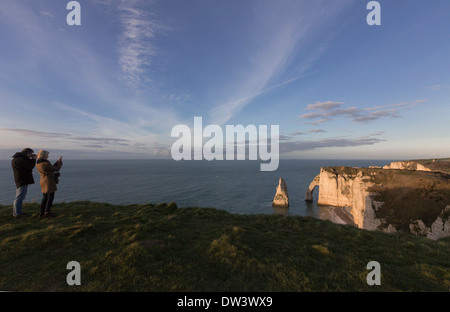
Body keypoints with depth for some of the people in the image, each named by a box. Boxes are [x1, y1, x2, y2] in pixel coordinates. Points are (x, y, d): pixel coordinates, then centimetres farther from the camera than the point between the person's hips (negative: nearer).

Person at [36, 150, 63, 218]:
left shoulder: (38, 164, 9)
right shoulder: (46, 163, -18)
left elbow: (51, 168, 15)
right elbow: (56, 169, -8)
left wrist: (57, 162, 16)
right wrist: (60, 162, 3)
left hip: (43, 182, 9)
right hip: (49, 182, -9)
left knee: (44, 198, 15)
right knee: (50, 198, 0)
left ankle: (41, 213, 18)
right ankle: (47, 213, 2)